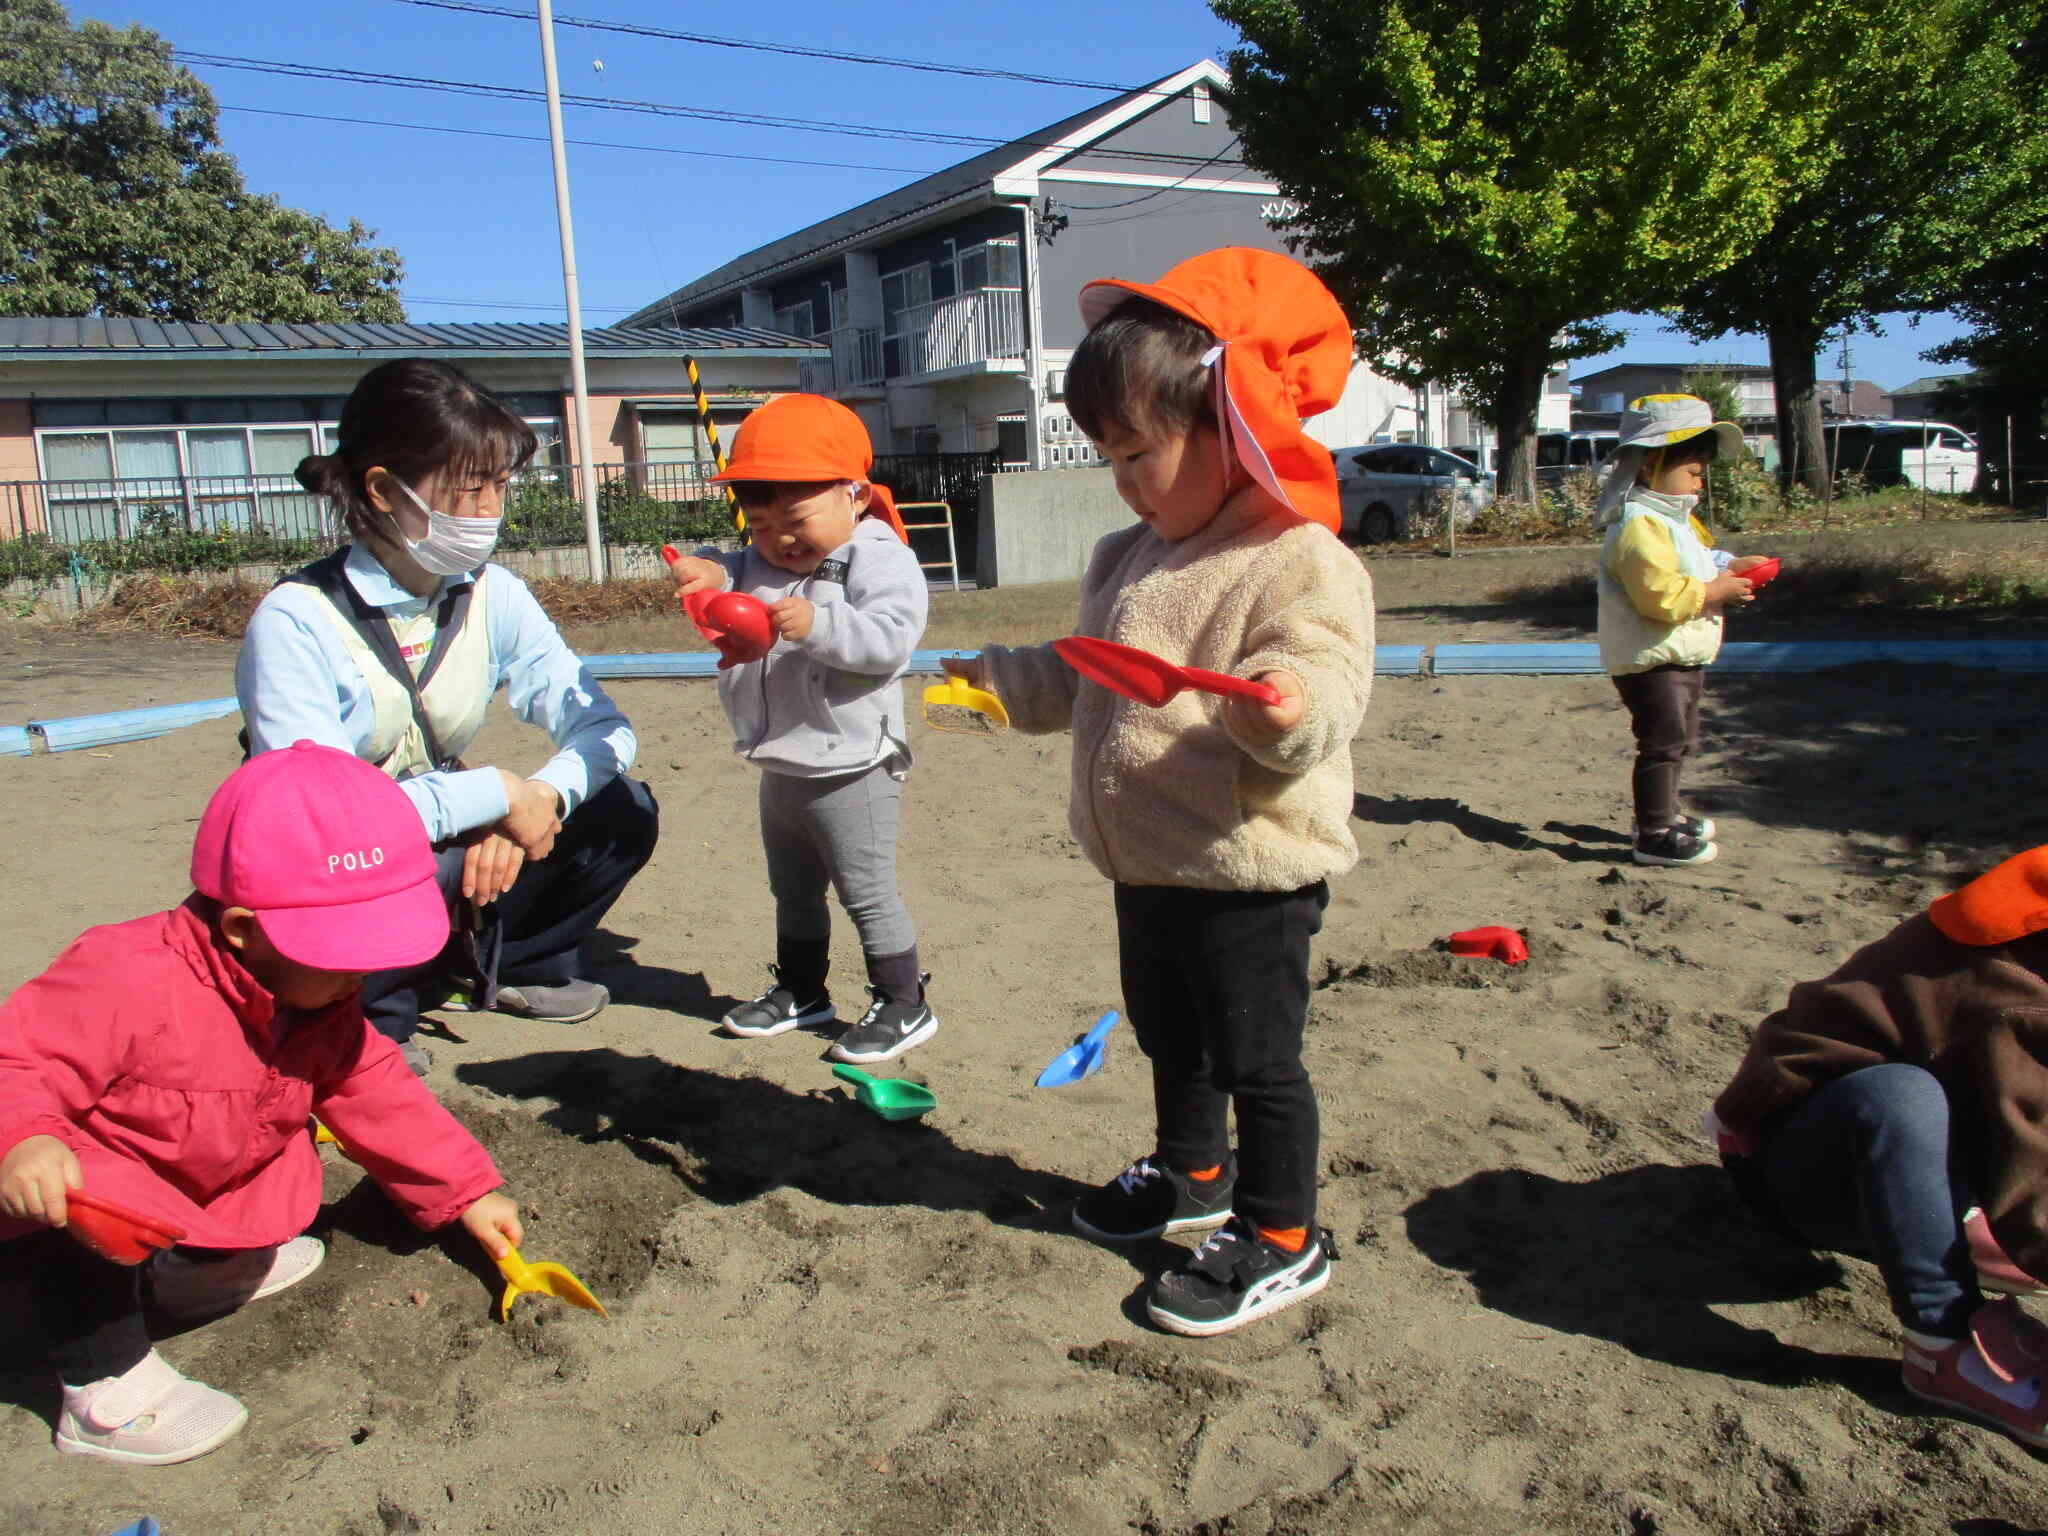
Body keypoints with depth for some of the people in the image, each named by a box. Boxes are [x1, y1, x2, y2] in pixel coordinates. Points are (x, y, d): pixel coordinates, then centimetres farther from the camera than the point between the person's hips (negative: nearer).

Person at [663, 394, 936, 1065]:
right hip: (781, 770, 9)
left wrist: (818, 624, -39)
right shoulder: (761, 563, 10)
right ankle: (801, 990, 37)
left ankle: (903, 1003, 13)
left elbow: (890, 638, -27)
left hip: (851, 770, -9)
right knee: (793, 890, 21)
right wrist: (710, 574, -10)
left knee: (867, 890, 0)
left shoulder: (879, 559, -15)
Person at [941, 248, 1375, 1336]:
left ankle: (1282, 1237, 24)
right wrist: (995, 677, 17)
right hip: (1147, 868, 9)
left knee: (1256, 1059, 6)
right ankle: (1192, 1174, 47)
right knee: (1170, 1038, 25)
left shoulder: (1302, 564, -18)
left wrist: (1289, 709, -49)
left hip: (1248, 875, -9)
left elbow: (1326, 697, -29)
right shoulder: (1125, 559, 9)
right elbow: (1079, 676, 22)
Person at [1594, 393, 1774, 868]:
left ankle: (1661, 813, 36)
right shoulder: (1640, 527, -21)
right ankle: (1654, 837, -1)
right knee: (1664, 744, -8)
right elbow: (1661, 597, -29)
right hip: (1651, 662, -11)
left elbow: (1688, 575, 26)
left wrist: (1727, 569, 9)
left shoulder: (1674, 520, 15)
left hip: (1681, 658, 11)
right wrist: (1712, 591, -21)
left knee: (1680, 741, 22)